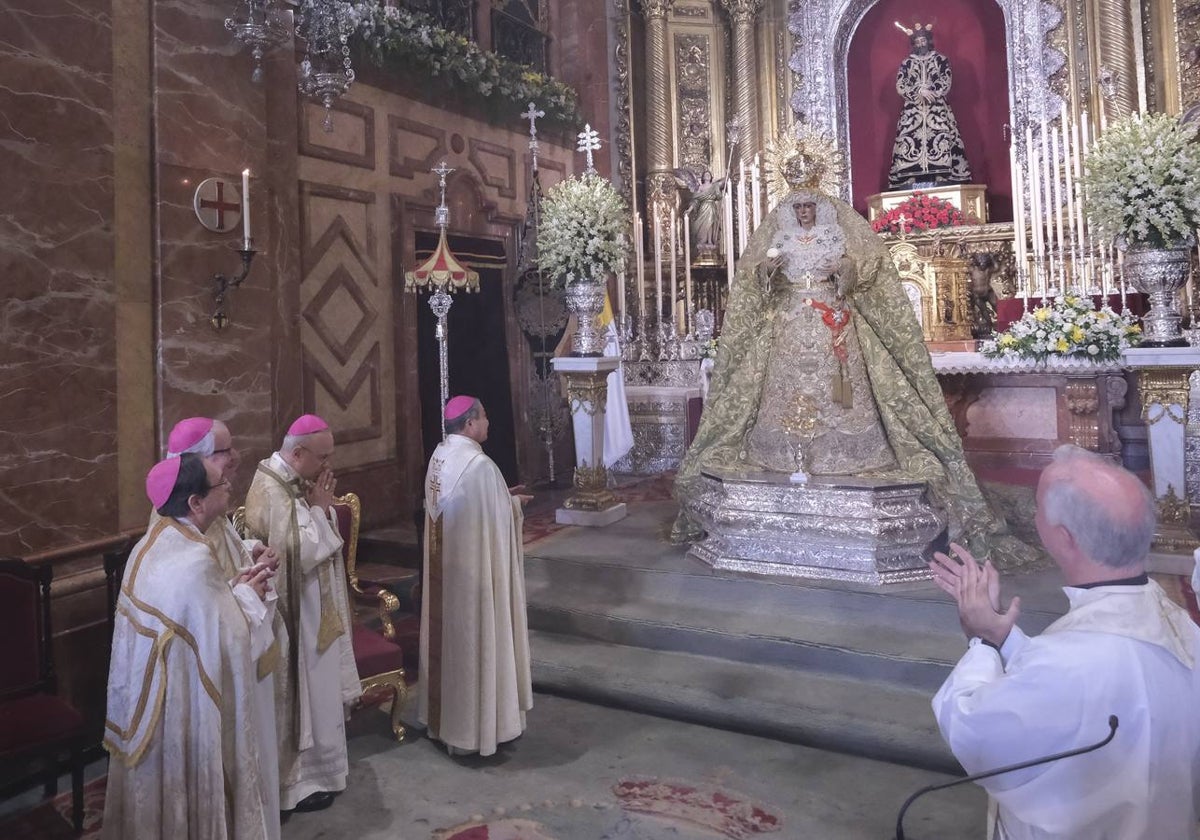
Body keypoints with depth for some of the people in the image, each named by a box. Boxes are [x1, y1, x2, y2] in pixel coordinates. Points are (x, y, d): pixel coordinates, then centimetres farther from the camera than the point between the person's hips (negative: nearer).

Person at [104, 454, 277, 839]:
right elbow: (225, 643, -22)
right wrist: (245, 596, -7)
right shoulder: (194, 561, -29)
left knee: (158, 783, 24)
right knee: (191, 785, 11)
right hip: (186, 707, -9)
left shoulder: (152, 545, 0)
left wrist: (231, 588, 5)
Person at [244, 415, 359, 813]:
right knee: (298, 695, 4)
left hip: (313, 607, 10)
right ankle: (298, 782, 20)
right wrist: (320, 509, -18)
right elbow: (299, 551, -28)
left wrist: (322, 508, -7)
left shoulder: (297, 482, 5)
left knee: (315, 690, 20)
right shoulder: (270, 491, -24)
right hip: (293, 612, -10)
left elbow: (322, 540, 11)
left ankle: (311, 767, 35)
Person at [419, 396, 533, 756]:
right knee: (474, 640, 4)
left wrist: (502, 496, 14)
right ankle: (473, 724, 17)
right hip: (474, 566, -9)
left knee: (449, 635, 19)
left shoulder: (439, 457, 5)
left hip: (444, 564, 9)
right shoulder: (478, 464, -23)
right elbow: (494, 518, -19)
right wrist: (513, 503, 1)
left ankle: (444, 714, 33)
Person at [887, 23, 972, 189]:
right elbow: (900, 87, 0)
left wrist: (925, 90, -9)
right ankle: (910, 185, -13)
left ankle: (943, 180, -14)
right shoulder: (906, 63, 13)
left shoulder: (941, 60, 10)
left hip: (938, 112, -1)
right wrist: (920, 91, -12)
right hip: (912, 113, 1)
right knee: (909, 147, -11)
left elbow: (946, 84, 1)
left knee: (943, 146, -13)